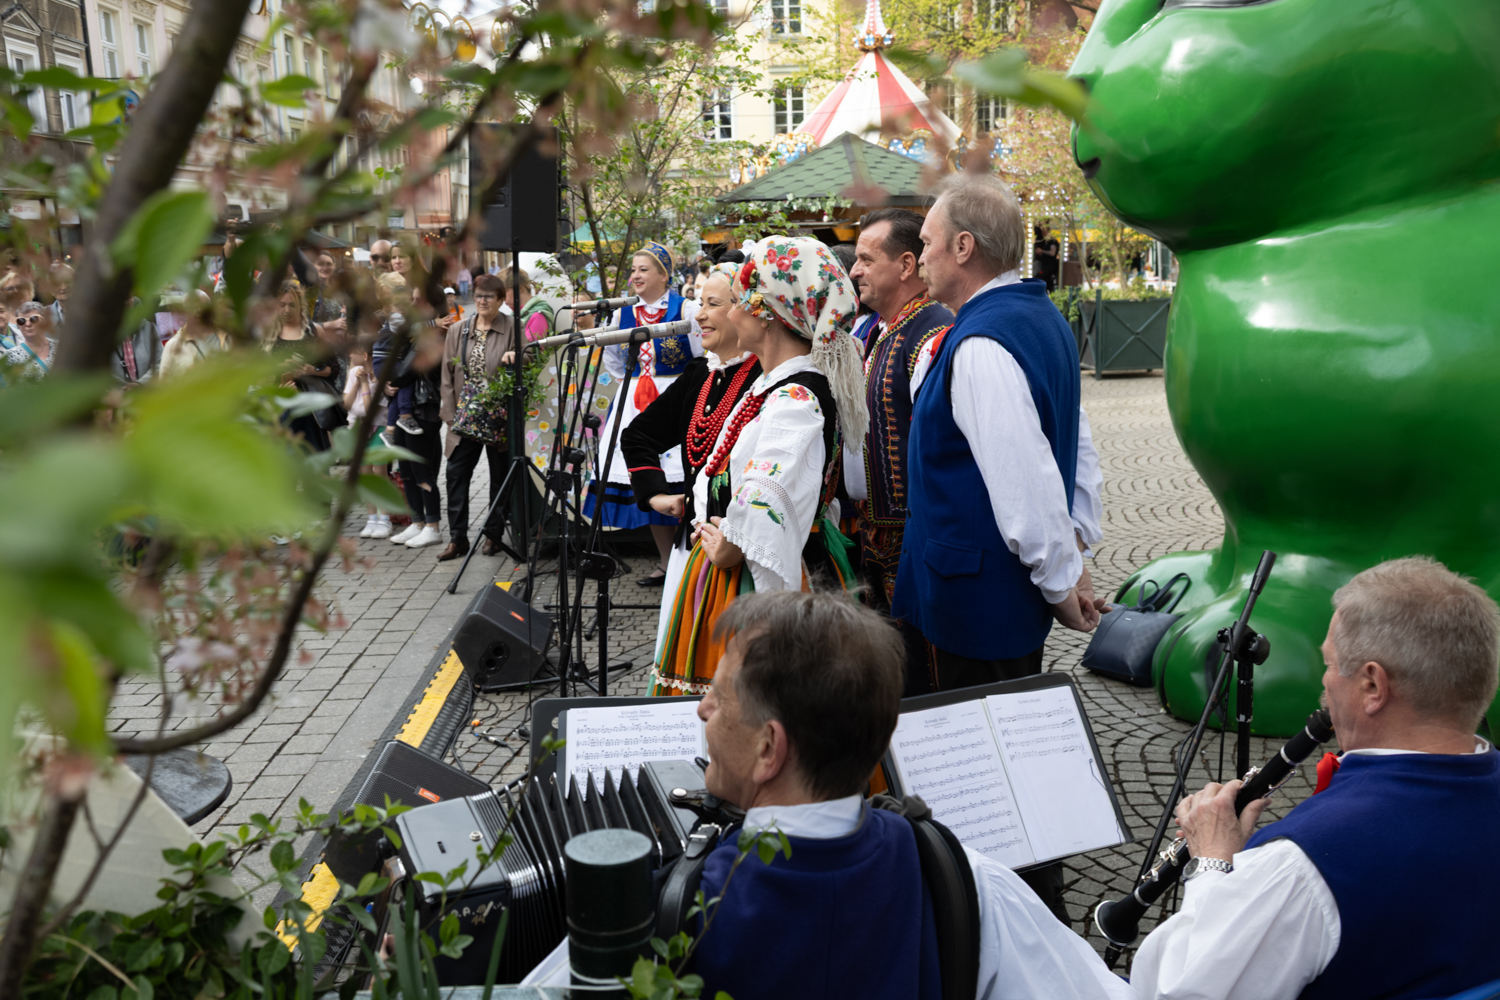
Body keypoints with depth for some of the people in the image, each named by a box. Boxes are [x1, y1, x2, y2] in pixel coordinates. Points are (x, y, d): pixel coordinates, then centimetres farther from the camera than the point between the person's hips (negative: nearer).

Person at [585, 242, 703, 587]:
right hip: (633, 404, 6)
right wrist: (629, 385, 16)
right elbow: (611, 358, 26)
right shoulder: (624, 314, 11)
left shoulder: (686, 310, -5)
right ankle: (665, 561, 15)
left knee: (675, 479, -11)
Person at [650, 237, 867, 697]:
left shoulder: (795, 400, -23)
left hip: (756, 580, -9)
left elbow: (763, 502, -38)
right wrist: (715, 532, 11)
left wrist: (726, 549, -21)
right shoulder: (774, 384, 9)